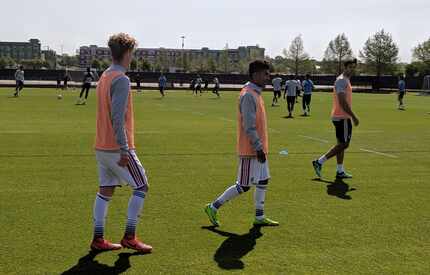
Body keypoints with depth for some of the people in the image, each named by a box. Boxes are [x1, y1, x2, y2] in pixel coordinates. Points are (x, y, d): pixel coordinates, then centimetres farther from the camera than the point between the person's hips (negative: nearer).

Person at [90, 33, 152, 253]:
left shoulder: (104, 77, 13)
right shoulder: (121, 80, -16)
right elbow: (117, 117, -22)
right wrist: (124, 150, -22)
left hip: (102, 147, 9)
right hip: (117, 149, -9)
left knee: (105, 191, 12)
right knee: (141, 187, 2)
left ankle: (98, 239, 15)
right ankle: (129, 237, 4)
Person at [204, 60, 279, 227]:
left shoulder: (256, 94, 13)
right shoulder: (248, 95, -19)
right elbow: (249, 126, -23)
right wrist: (258, 148, -22)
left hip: (258, 149, 10)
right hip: (250, 150, -10)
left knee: (263, 181, 12)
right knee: (243, 186, -2)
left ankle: (259, 217, 20)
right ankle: (213, 207, 9)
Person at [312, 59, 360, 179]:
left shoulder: (345, 80, 17)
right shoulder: (342, 80, -15)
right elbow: (342, 102, -23)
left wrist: (351, 116, 22)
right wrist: (354, 116, -21)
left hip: (340, 116, 10)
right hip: (342, 118, -10)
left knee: (342, 144, 11)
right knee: (343, 144, -7)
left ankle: (340, 171, 15)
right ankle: (319, 162, -3)